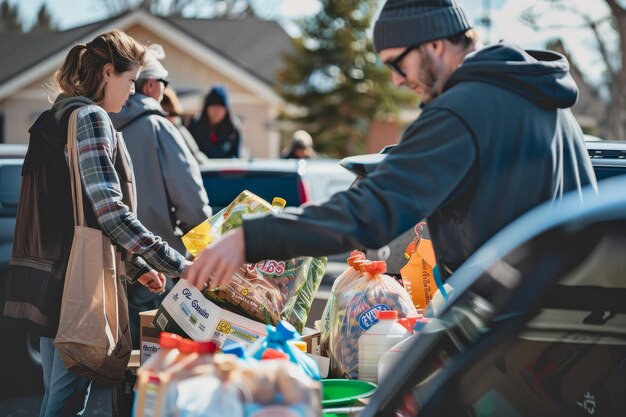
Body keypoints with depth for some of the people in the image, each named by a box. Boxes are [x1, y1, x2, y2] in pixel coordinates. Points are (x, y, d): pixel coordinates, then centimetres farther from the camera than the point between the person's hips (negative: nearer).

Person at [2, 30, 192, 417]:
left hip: (51, 277, 10)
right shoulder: (91, 117, -12)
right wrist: (178, 264, -19)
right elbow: (110, 211, -20)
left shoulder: (57, 117, 18)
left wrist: (136, 267, 20)